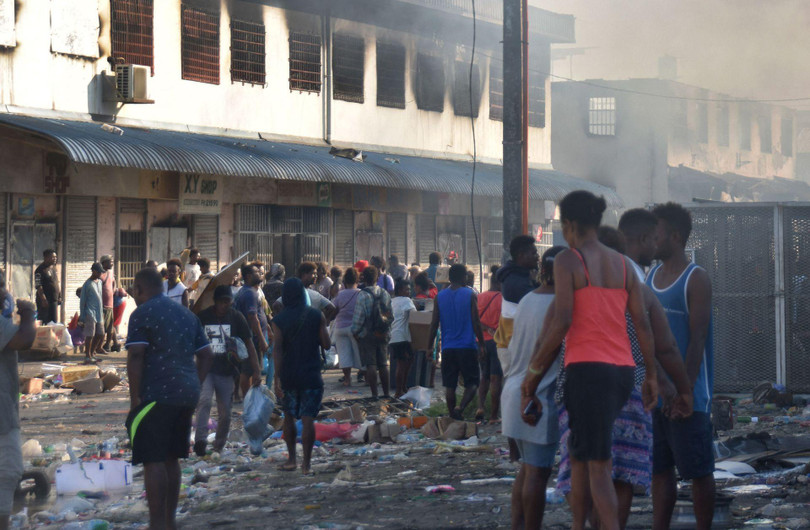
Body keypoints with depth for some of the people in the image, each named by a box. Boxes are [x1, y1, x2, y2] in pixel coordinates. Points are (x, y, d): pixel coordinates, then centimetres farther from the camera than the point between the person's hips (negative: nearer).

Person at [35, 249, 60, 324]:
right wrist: (43, 299, -22)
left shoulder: (53, 268, 14)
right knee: (44, 321, -7)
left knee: (54, 321, 10)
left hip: (54, 300, 8)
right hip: (45, 301, -8)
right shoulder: (40, 270, -12)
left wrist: (59, 296, 16)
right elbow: (38, 286, -17)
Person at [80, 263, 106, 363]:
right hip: (90, 313, -7)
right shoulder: (87, 284, -8)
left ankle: (92, 353, 20)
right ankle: (87, 356, 0)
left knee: (100, 334, 8)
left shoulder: (100, 282, 14)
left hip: (99, 313, 7)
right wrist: (82, 317, -9)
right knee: (90, 335, -5)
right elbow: (82, 301, -7)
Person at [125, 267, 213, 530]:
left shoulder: (142, 314, -6)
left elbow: (135, 356, -14)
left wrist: (135, 398, -11)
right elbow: (205, 354, 18)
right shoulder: (186, 314, 18)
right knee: (171, 459, 16)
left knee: (154, 461, -5)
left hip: (156, 396, -8)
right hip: (187, 396, 8)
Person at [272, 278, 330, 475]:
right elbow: (326, 344, -2)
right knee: (308, 418, -3)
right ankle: (306, 464, -6)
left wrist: (278, 378, -11)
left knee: (289, 416, 16)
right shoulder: (316, 316, -2)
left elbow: (277, 350, -10)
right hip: (311, 375, -1)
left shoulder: (279, 320, -2)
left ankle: (291, 459, 16)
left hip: (288, 375, 1)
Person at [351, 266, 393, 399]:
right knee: (383, 364, 12)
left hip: (367, 334, -5)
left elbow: (358, 317, -13)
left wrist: (354, 332, 0)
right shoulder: (385, 294, 5)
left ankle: (374, 394, -6)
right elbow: (391, 314, 10)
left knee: (370, 365, -3)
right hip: (383, 335, 5)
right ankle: (386, 393, 15)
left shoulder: (363, 295, -13)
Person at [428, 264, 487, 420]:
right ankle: (461, 407, -20)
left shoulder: (440, 296, 4)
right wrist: (481, 345, 2)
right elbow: (476, 323, -6)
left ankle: (453, 416, 8)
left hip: (448, 348, 3)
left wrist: (430, 347, 12)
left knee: (449, 385, 8)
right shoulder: (470, 295, -4)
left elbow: (434, 324, 5)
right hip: (467, 347, -3)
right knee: (472, 382, 3)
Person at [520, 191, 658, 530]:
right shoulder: (622, 264, 13)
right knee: (579, 451, 20)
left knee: (598, 464, -7)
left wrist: (534, 371, -5)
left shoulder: (568, 261, -5)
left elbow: (561, 321, -13)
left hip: (588, 368, -7)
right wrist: (651, 375, 15)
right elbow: (642, 324, 9)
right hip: (623, 371, 7)